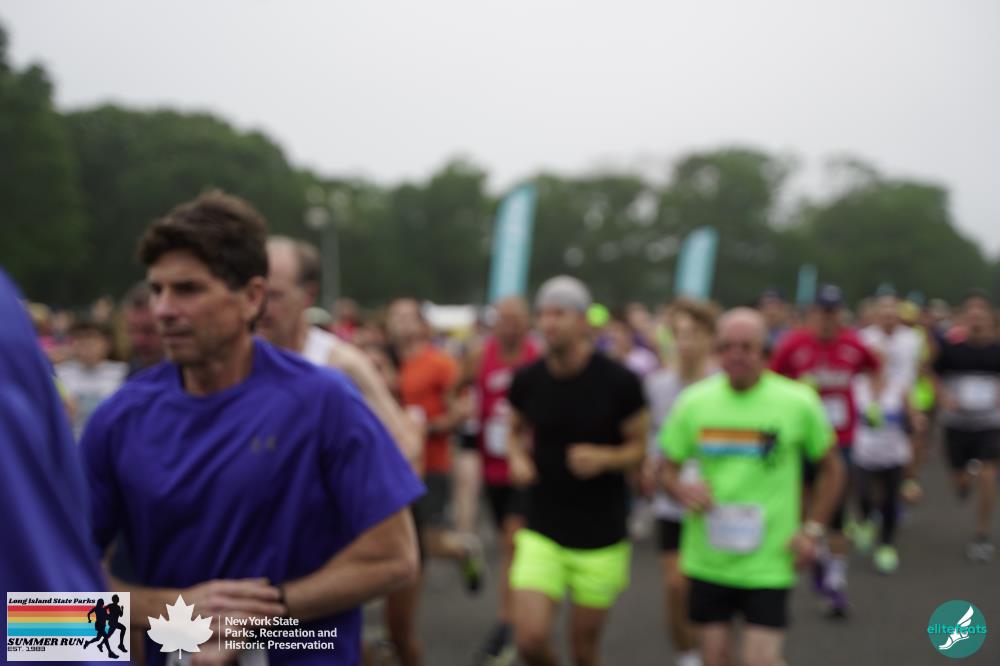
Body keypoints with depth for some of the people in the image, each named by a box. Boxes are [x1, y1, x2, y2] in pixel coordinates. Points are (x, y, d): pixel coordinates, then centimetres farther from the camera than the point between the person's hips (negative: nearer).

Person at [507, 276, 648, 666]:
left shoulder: (619, 382, -10)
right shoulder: (527, 381, -2)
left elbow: (641, 448, -2)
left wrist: (604, 457, -22)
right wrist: (517, 458, -6)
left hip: (602, 538, -2)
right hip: (542, 533, 2)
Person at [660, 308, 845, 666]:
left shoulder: (799, 402, -6)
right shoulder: (694, 402, -1)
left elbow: (831, 468, 7)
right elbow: (669, 468, 8)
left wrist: (812, 530, -2)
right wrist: (682, 489, -15)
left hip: (768, 564, -2)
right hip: (707, 559, 2)